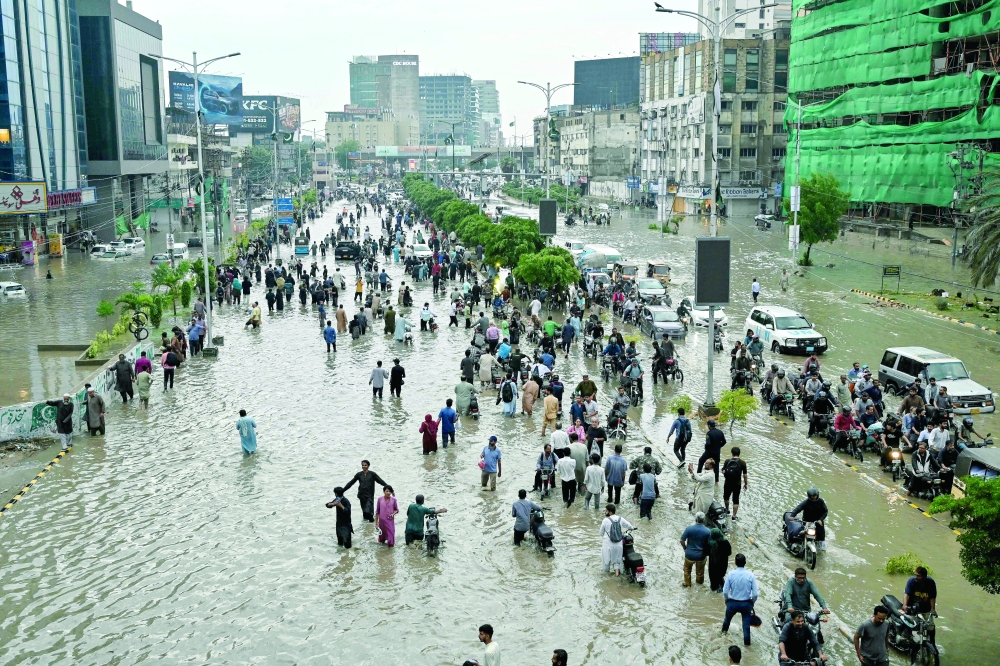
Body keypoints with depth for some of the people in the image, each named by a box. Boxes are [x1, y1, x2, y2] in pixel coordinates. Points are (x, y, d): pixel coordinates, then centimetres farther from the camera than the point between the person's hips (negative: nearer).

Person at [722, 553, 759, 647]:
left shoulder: (731, 574, -16)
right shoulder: (751, 575, -16)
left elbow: (725, 591, -12)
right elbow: (755, 594, -13)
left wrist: (727, 600, 10)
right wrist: (752, 603, 6)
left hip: (732, 603, 2)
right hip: (746, 603, -2)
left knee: (728, 618, 30)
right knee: (746, 624, 15)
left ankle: (724, 630, 56)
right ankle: (746, 641, 22)